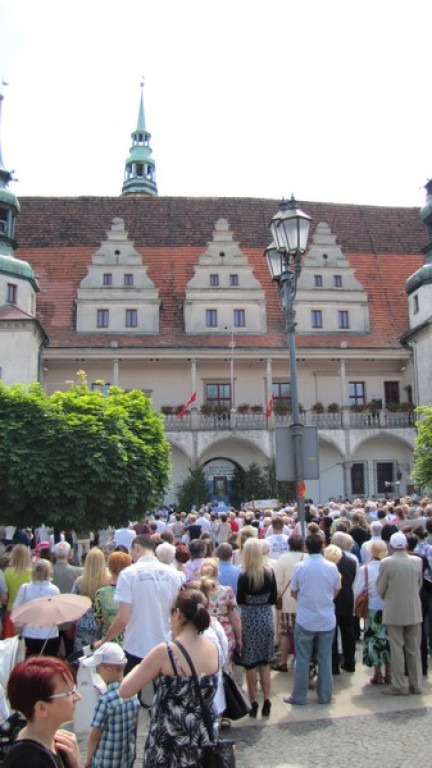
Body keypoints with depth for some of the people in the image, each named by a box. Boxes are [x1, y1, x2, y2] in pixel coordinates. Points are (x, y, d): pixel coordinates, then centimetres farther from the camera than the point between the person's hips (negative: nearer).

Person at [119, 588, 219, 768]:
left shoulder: (165, 652, -22)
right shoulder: (213, 649, -7)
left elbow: (125, 691, -17)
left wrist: (140, 667, 2)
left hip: (167, 731, -4)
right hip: (203, 732, 4)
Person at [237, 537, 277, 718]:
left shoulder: (244, 576, -16)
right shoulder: (270, 573, -6)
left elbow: (240, 601, -7)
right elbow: (273, 599, 0)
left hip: (249, 619, -3)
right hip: (266, 618, 3)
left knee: (250, 664, 9)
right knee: (265, 662, 15)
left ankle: (253, 703, 16)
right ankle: (267, 701, 16)